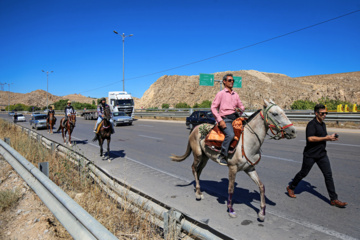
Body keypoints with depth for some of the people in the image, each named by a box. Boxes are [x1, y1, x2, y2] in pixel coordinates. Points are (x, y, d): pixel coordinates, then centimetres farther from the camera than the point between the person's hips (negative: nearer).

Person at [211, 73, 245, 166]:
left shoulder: (236, 95, 21)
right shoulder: (221, 94, 4)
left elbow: (242, 106, 27)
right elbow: (213, 107, -2)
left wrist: (240, 109, 0)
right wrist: (220, 120, -13)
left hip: (235, 118, 6)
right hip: (225, 119, -6)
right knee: (230, 134, -32)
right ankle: (222, 156, -23)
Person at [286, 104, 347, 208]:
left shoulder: (323, 124, 12)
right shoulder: (312, 124, -16)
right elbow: (310, 138, -28)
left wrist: (331, 137, 6)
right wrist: (326, 138, -23)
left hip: (322, 154, 7)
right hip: (310, 155, -7)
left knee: (328, 175, 2)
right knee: (303, 173, 6)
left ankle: (334, 199, 8)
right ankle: (290, 188, 27)